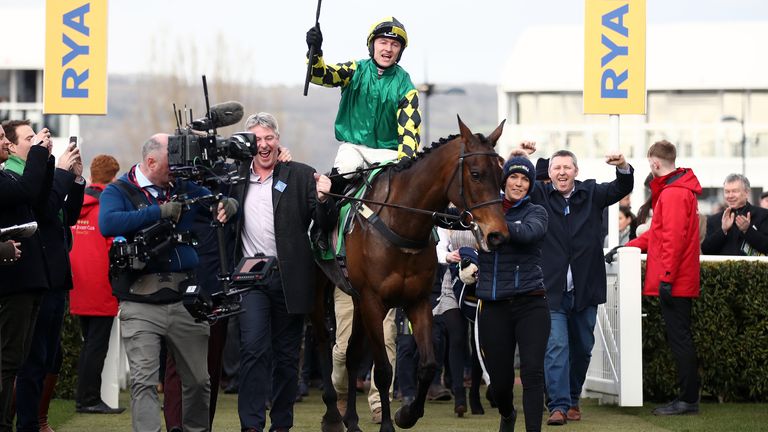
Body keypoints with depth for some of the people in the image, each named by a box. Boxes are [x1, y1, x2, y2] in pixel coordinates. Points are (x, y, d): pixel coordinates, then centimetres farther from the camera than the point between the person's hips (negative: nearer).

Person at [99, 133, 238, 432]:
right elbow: (108, 224, -20)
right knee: (144, 383, -11)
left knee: (199, 380, 11)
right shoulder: (119, 192, 0)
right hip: (140, 305, -4)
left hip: (184, 301, 4)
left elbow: (222, 202, 24)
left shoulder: (184, 189, 13)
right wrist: (159, 211, -20)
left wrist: (228, 206, -2)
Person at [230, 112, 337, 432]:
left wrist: (322, 200, -22)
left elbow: (325, 225, -2)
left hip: (289, 277, 0)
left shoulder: (301, 176, 1)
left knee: (287, 355, 7)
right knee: (254, 348, -12)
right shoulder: (236, 177, 8)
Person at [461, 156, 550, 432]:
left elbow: (526, 233, -21)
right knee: (499, 378, 9)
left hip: (530, 303, -2)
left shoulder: (536, 213, 1)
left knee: (532, 371, -16)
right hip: (493, 305, 2)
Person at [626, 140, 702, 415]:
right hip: (682, 282, 10)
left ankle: (688, 400, -6)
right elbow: (660, 233, 23)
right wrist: (629, 247, 20)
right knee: (681, 338, 12)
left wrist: (666, 278, -22)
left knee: (679, 339, -7)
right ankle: (688, 398, 15)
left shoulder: (673, 193, -15)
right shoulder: (681, 189, 17)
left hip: (673, 282, -10)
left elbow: (674, 238, -21)